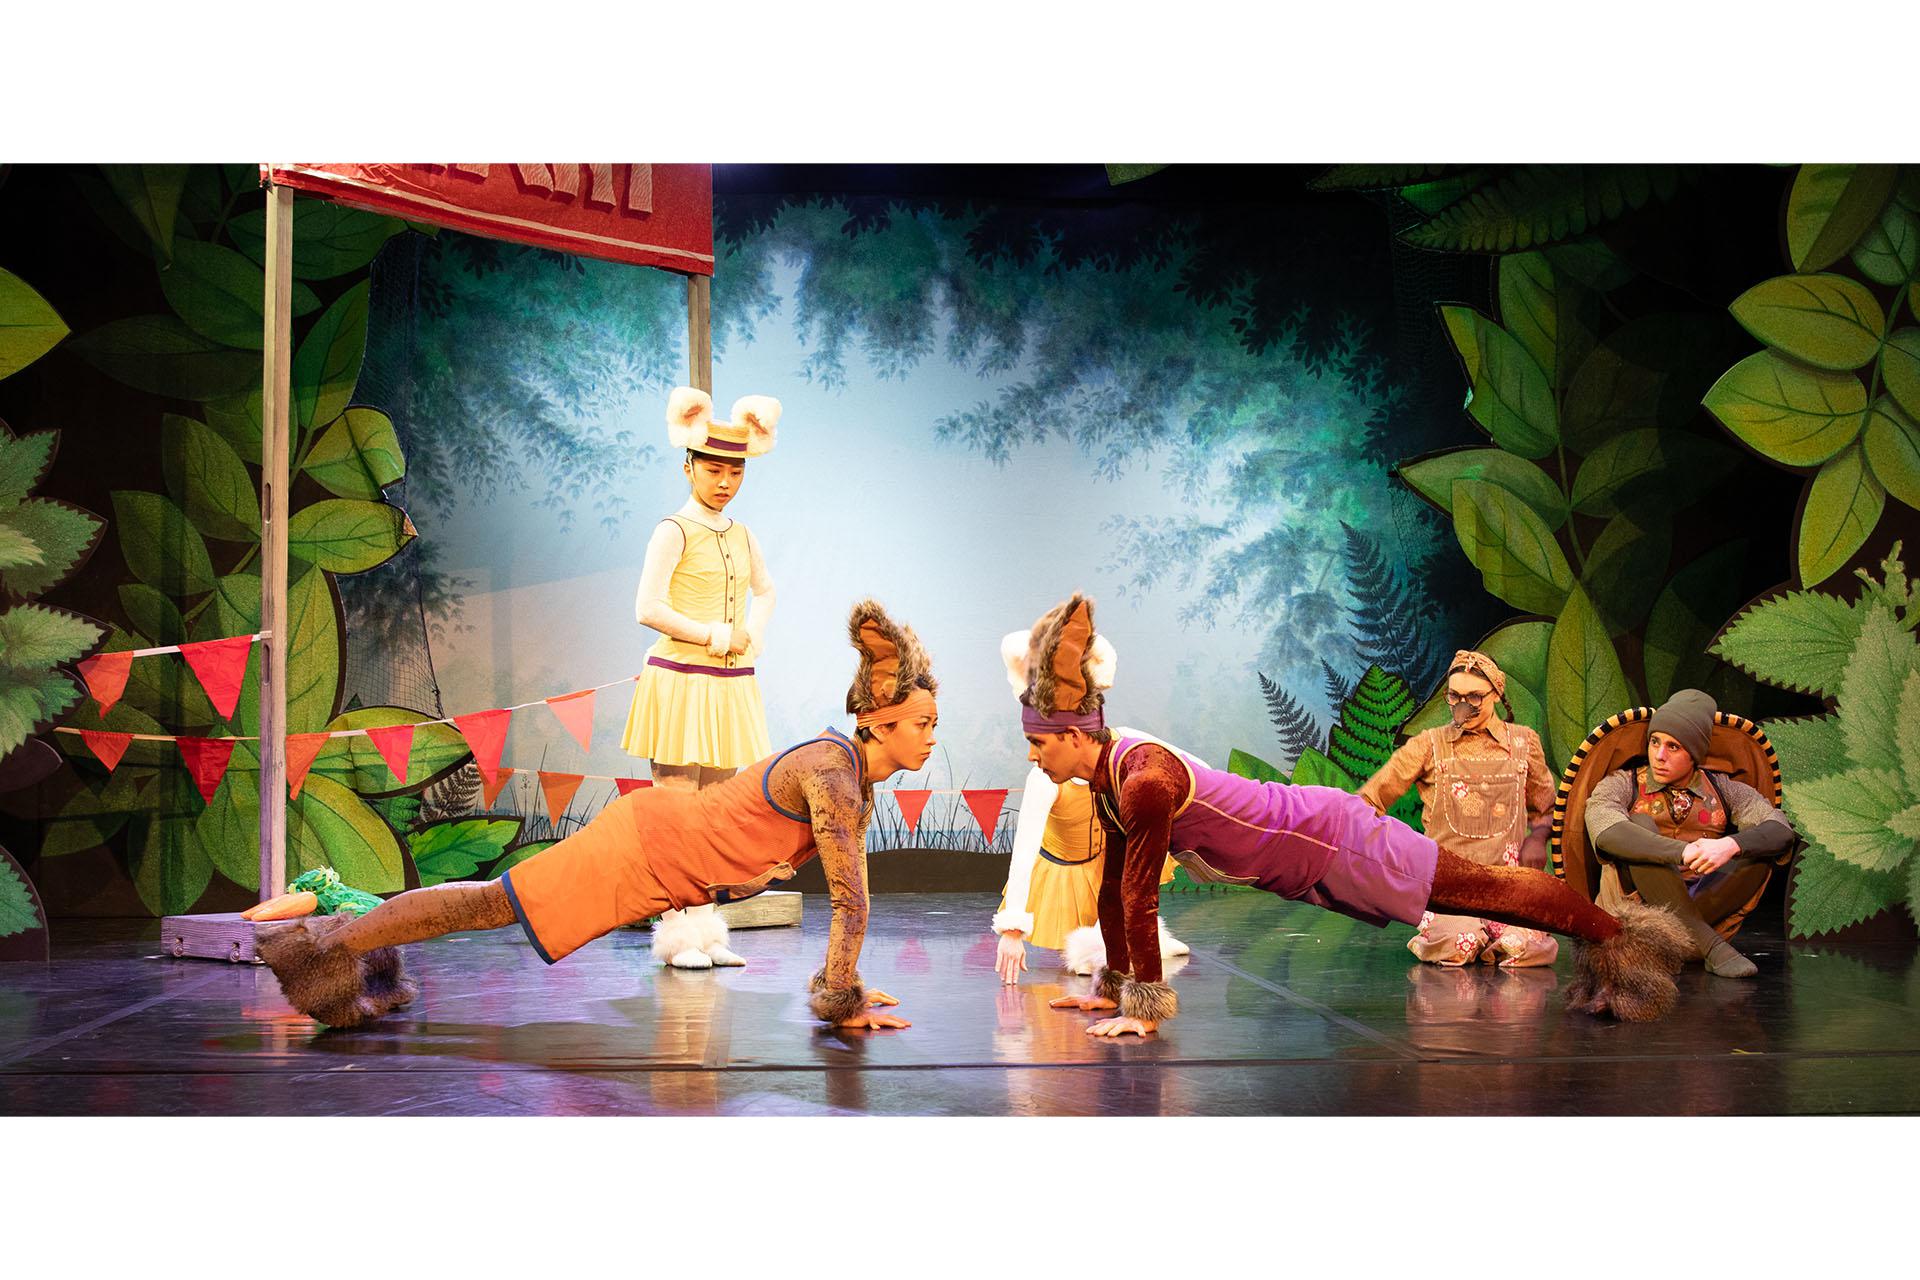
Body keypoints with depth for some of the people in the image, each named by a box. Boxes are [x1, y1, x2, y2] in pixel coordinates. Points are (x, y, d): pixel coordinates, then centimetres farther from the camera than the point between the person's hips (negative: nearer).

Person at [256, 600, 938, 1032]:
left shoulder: (861, 777, 3)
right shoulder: (831, 773, -25)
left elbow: (852, 887, 12)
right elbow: (850, 901, -28)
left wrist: (844, 980, 11)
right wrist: (840, 1001, -22)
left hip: (663, 845, 8)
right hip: (645, 841, -8)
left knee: (494, 907, 18)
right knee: (492, 904, 2)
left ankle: (363, 946, 31)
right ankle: (326, 943, 13)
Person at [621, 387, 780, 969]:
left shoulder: (741, 535, 12)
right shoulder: (675, 532, -7)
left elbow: (765, 591, 31)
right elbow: (649, 608, -17)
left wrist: (753, 633, 10)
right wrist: (718, 636, -12)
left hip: (731, 684, 7)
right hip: (681, 683, -7)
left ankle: (703, 927, 16)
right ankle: (676, 934, 0)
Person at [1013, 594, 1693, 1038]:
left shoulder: (1144, 780, -30)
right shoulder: (1107, 786, -1)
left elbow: (1141, 897, -30)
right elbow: (1113, 888, 8)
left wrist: (1144, 1008, -27)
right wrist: (1110, 986, 11)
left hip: (1334, 844, -8)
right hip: (1306, 866, 8)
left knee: (1483, 887, 5)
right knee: (1477, 891, 20)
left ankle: (1618, 934, 21)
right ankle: (1609, 933, 36)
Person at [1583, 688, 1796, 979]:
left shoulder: (1723, 790, 12)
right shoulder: (1622, 785, 4)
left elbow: (1782, 831, -6)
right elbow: (1604, 831, -20)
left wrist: (1730, 846, -27)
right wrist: (1684, 852, -31)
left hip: (1707, 907, 2)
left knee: (1758, 846, -14)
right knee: (1641, 824, -24)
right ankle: (1711, 947, -33)